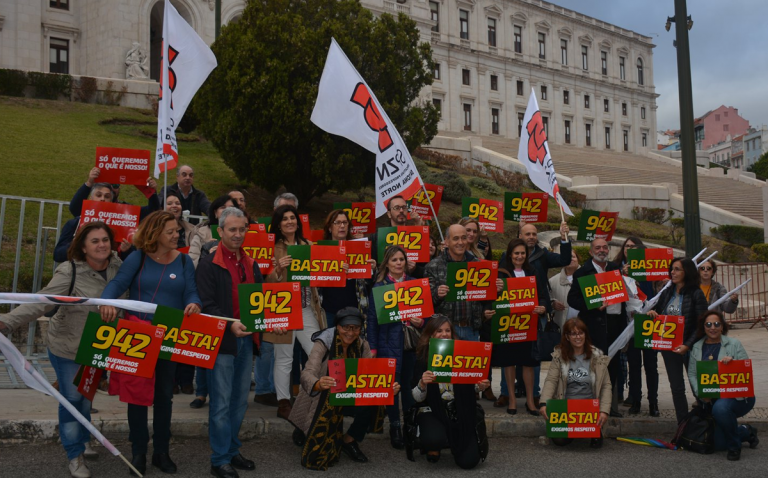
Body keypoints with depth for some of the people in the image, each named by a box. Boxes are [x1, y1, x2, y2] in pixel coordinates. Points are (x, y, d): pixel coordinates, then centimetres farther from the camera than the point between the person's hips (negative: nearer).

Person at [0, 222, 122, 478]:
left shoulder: (117, 266, -8)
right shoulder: (70, 273, -26)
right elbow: (41, 302, -33)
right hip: (68, 348, -5)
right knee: (72, 399, 4)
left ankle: (83, 442, 43)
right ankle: (75, 456, 20)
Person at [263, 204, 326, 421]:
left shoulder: (307, 245, 13)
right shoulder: (272, 247, -2)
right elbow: (266, 281, -7)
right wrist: (278, 269, -25)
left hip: (307, 308, 5)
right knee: (284, 358, 2)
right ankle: (283, 402, 13)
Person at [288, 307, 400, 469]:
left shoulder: (362, 345, -7)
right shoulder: (323, 343, -21)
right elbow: (307, 374, -34)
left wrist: (388, 387, -37)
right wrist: (319, 384, -58)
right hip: (320, 400, -4)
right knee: (316, 456, -11)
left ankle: (349, 441, 0)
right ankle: (304, 433, 25)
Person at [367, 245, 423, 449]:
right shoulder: (378, 287, 1)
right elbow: (372, 319, 1)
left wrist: (421, 322, -7)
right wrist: (372, 348, -4)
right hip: (389, 343, -3)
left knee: (411, 383, 7)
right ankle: (394, 427, 8)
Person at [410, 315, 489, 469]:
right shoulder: (421, 359, -7)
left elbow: (472, 387, 9)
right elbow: (418, 398, -7)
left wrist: (480, 386, -15)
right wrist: (422, 383, -28)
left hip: (461, 411, 2)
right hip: (432, 411, -1)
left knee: (468, 461, -10)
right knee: (434, 439, -34)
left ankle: (454, 441, 26)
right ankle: (433, 446, 7)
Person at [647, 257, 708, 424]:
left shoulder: (696, 294, -9)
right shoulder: (667, 293, 7)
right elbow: (657, 312, 19)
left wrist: (687, 345, -20)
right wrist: (651, 313, -5)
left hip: (689, 347, -5)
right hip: (669, 347, 5)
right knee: (676, 388, 9)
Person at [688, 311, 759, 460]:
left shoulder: (734, 344, -4)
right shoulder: (697, 348, 6)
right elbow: (692, 374, 3)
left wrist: (733, 362, -25)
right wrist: (700, 393, -12)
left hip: (737, 397, -4)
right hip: (712, 400, 4)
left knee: (720, 408, -39)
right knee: (718, 444, 0)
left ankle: (734, 446, -12)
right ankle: (745, 432, 33)